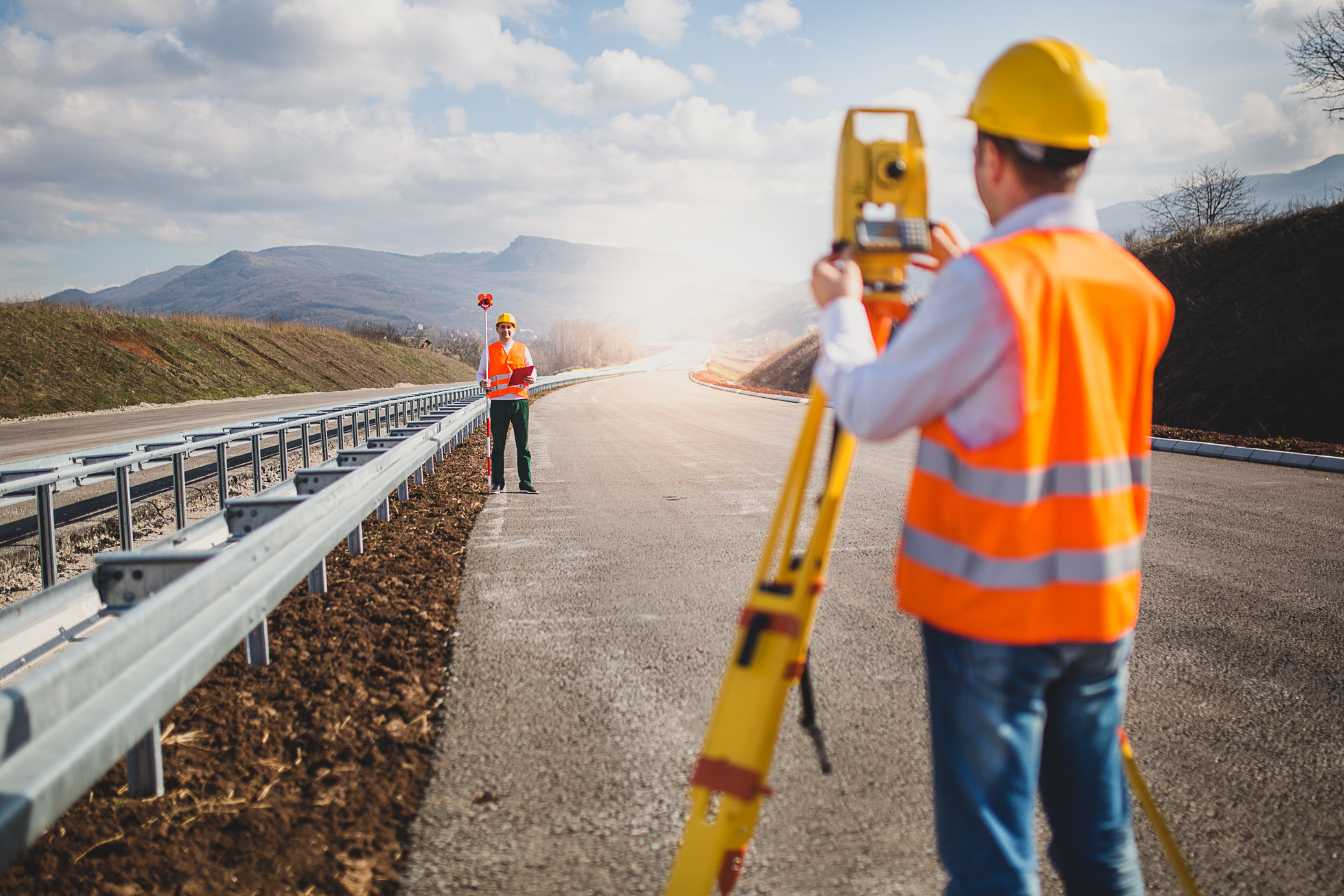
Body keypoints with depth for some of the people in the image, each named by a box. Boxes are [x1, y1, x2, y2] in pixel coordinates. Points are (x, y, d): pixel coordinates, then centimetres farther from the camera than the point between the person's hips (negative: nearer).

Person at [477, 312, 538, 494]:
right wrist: (482, 382, -12)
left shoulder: (523, 349, 11)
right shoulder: (489, 350, 8)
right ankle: (497, 483, 8)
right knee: (497, 445, 2)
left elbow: (532, 371, 12)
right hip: (498, 401, -1)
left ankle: (525, 482, 7)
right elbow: (480, 373, 10)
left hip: (520, 399, 1)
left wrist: (531, 379, -11)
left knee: (522, 444, 3)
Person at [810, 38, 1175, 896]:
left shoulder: (987, 281, -17)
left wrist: (841, 308, 6)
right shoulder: (1136, 285, 6)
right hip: (1100, 606, 7)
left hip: (990, 608, -7)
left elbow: (872, 408, -10)